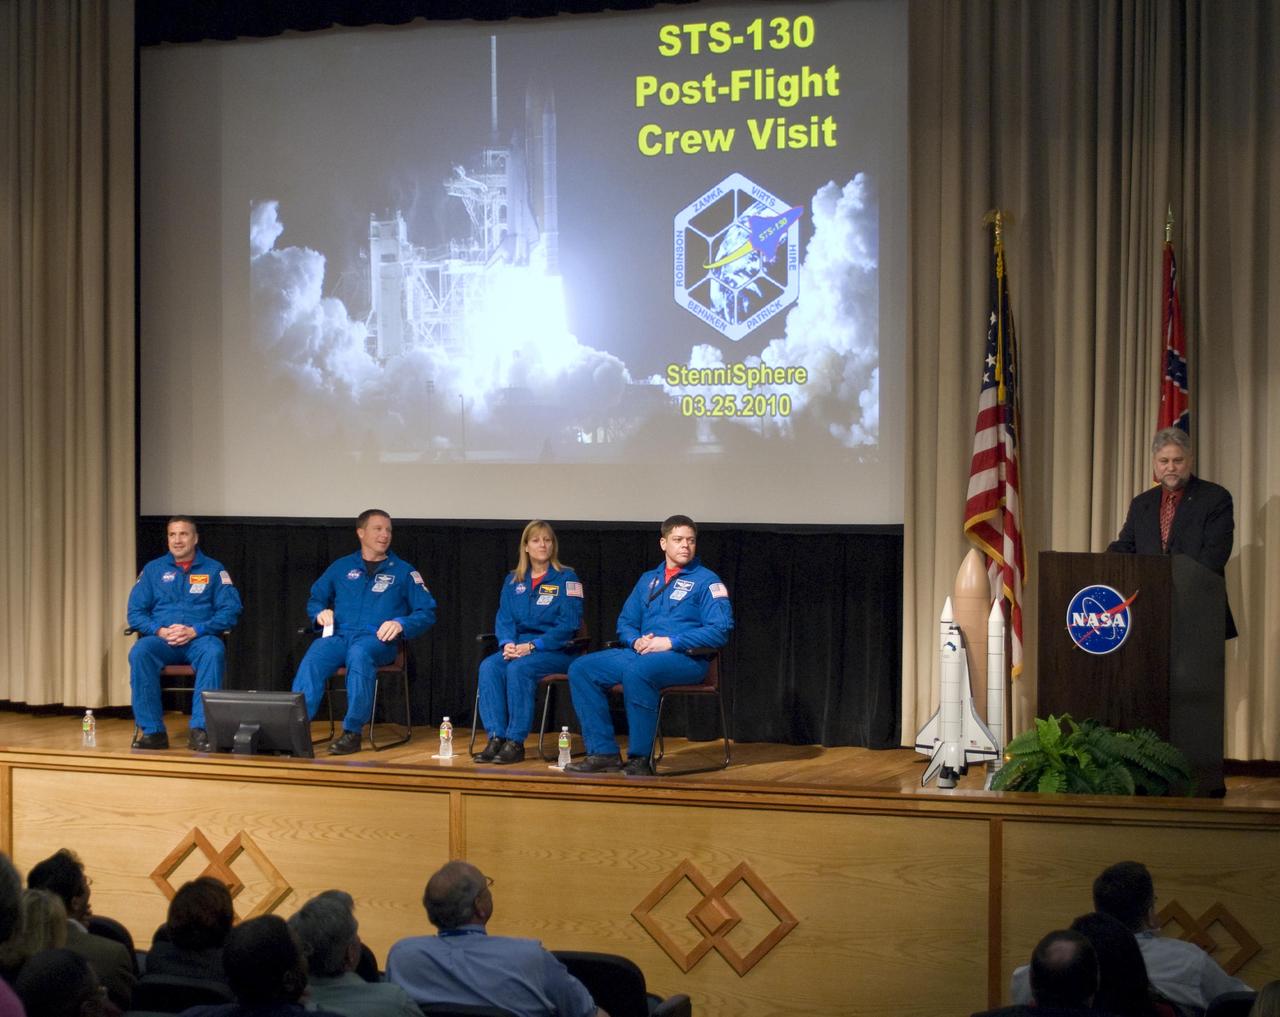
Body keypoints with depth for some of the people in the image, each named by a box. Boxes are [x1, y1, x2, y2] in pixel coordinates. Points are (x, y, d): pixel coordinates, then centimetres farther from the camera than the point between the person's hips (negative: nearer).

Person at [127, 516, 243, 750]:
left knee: (214, 652, -37)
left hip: (199, 638, -1)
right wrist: (160, 631, -10)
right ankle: (153, 731, -30)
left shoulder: (214, 570, 11)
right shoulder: (153, 569, 16)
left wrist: (194, 631, -13)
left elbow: (230, 611, 1)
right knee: (139, 652, -33)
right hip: (161, 640, 2)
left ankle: (199, 729, -38)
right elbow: (135, 612, 10)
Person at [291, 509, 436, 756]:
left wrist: (400, 623, -10)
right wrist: (320, 612, 2)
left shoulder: (403, 571, 14)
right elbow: (314, 600, 26)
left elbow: (427, 613, 9)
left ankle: (352, 732, -37)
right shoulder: (341, 567, 20)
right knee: (314, 655, -33)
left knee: (359, 654, -39)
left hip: (377, 641, -2)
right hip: (339, 636, 2)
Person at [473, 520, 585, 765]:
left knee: (519, 669, -33)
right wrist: (507, 643, -12)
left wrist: (532, 646, -19)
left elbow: (568, 625, -9)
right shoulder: (513, 580, 16)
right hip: (517, 647, 5)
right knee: (489, 667, -26)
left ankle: (516, 742, -29)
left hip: (556, 651, -5)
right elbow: (503, 618, 11)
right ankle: (496, 738, -30)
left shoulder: (566, 579, -1)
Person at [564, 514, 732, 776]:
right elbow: (625, 623, 22)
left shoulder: (706, 581, 1)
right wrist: (637, 641, -3)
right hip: (641, 653, 7)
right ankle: (604, 751, -11)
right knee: (581, 669, -10)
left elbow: (720, 630, -10)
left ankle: (640, 758, -30)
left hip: (686, 659, -7)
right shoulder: (648, 580, 21)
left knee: (637, 671, -38)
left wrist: (670, 642, -16)